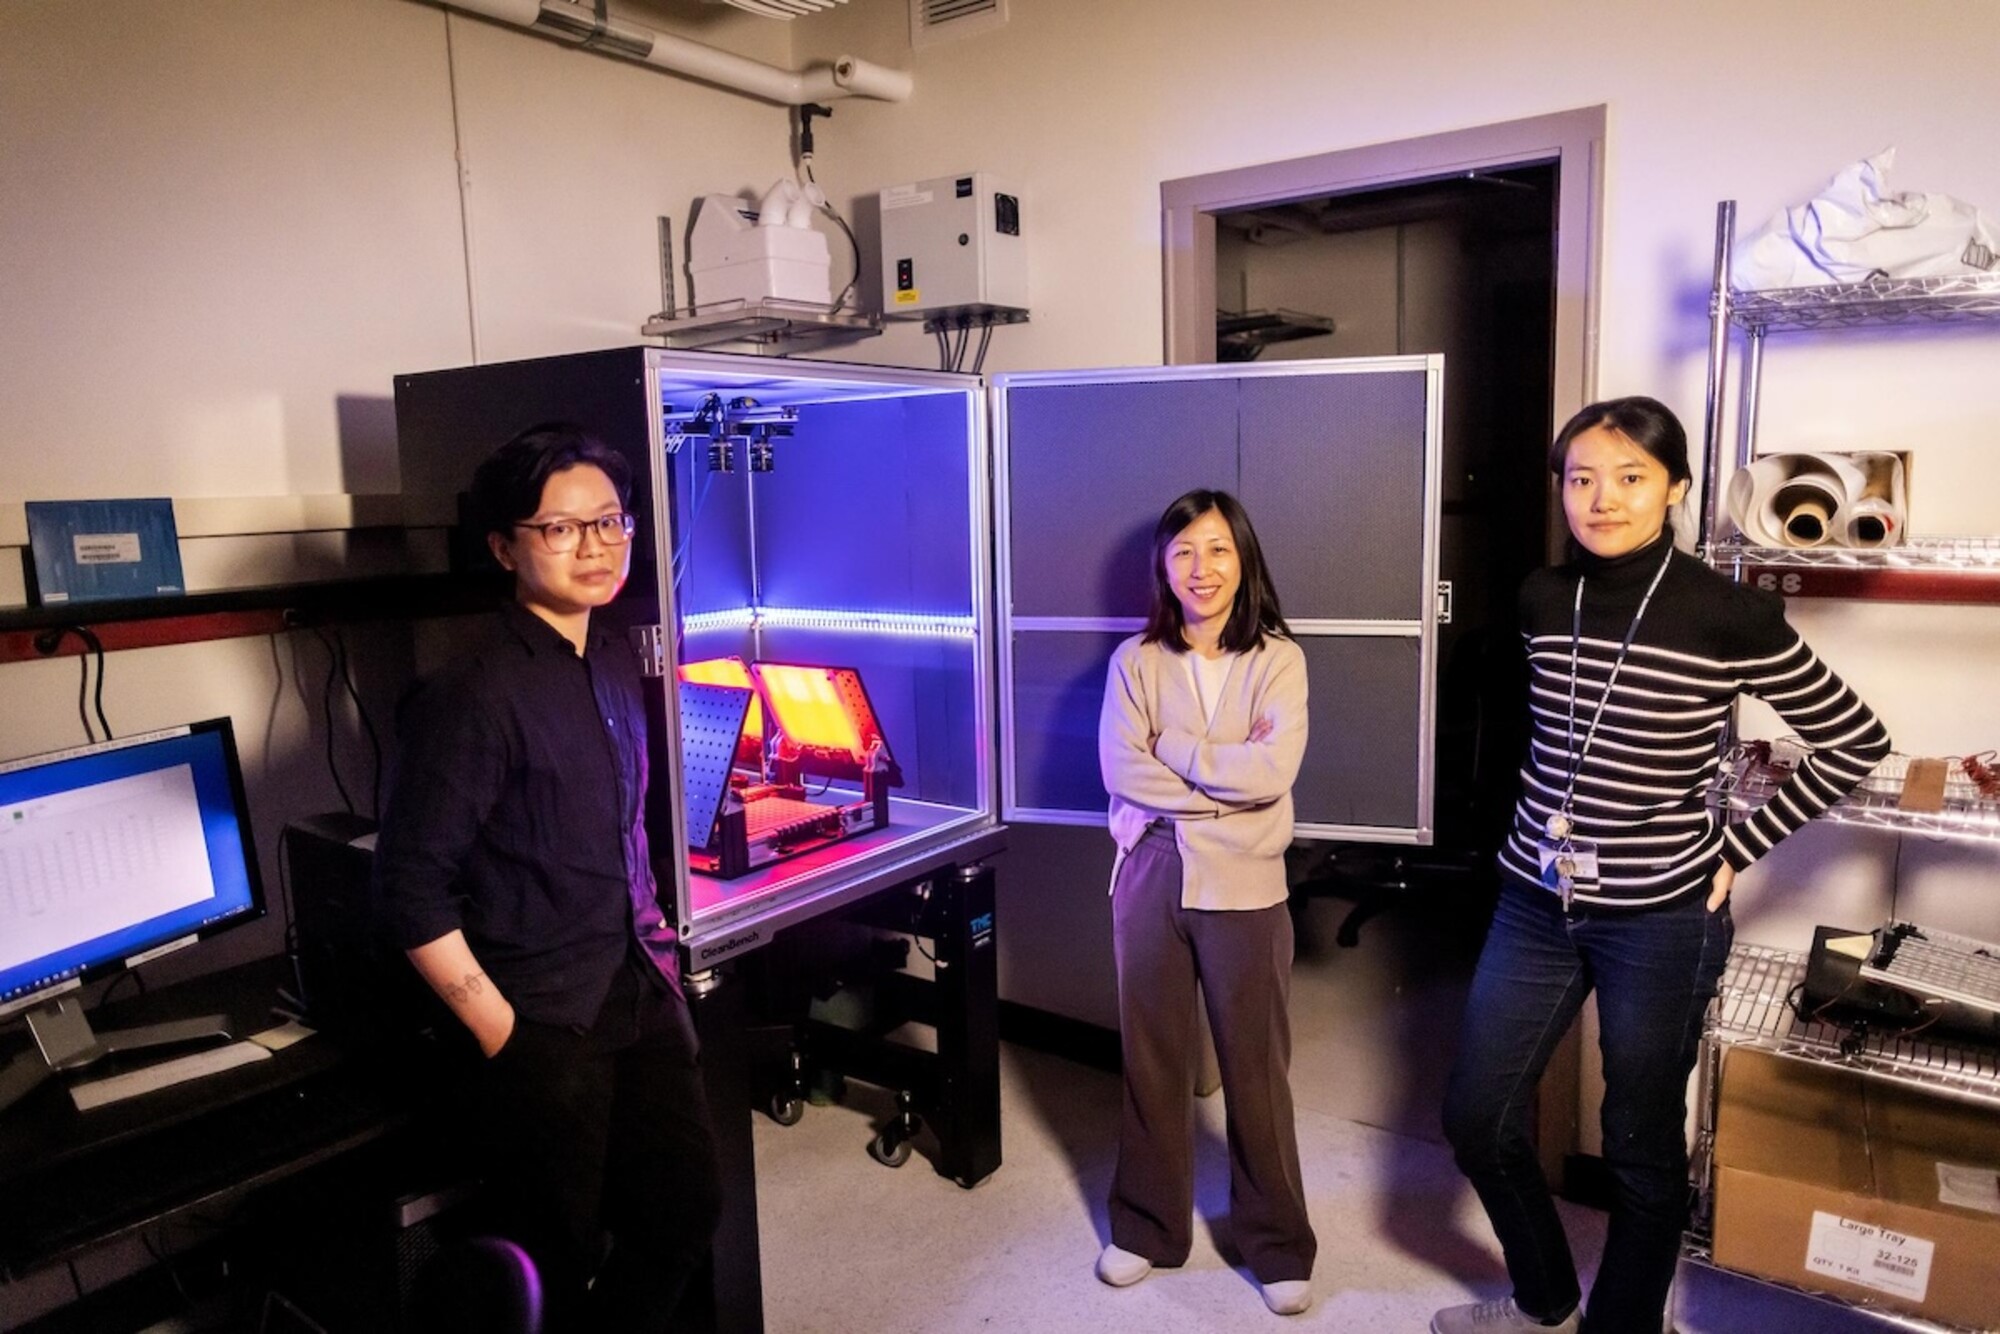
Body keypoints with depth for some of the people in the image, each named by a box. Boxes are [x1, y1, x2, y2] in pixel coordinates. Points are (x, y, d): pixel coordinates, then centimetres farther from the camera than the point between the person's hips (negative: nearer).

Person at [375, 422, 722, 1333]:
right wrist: (498, 1034, -14)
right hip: (544, 1028, -7)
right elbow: (412, 886, -17)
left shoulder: (617, 661, 6)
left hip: (642, 999, 7)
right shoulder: (477, 696, -18)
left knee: (687, 1209, 17)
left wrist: (653, 949, 11)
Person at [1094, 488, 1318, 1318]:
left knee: (1256, 1068, 8)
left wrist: (1172, 748, -10)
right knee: (1151, 1059, 13)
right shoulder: (1134, 661, 3)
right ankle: (1147, 1227, 31)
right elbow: (1121, 769, -9)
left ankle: (1278, 1245, 26)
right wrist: (1224, 778, -13)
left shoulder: (1278, 659, -1)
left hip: (1242, 885, -1)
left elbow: (1273, 770, -15)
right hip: (1151, 876, 2)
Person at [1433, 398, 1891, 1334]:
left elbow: (1856, 743, -3)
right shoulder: (1542, 600, -1)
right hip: (1536, 905, 5)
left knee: (1641, 1151, 11)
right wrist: (1551, 825, 13)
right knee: (1475, 1117, 12)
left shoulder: (1732, 618, -13)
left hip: (1662, 921, -4)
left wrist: (1737, 849, -5)